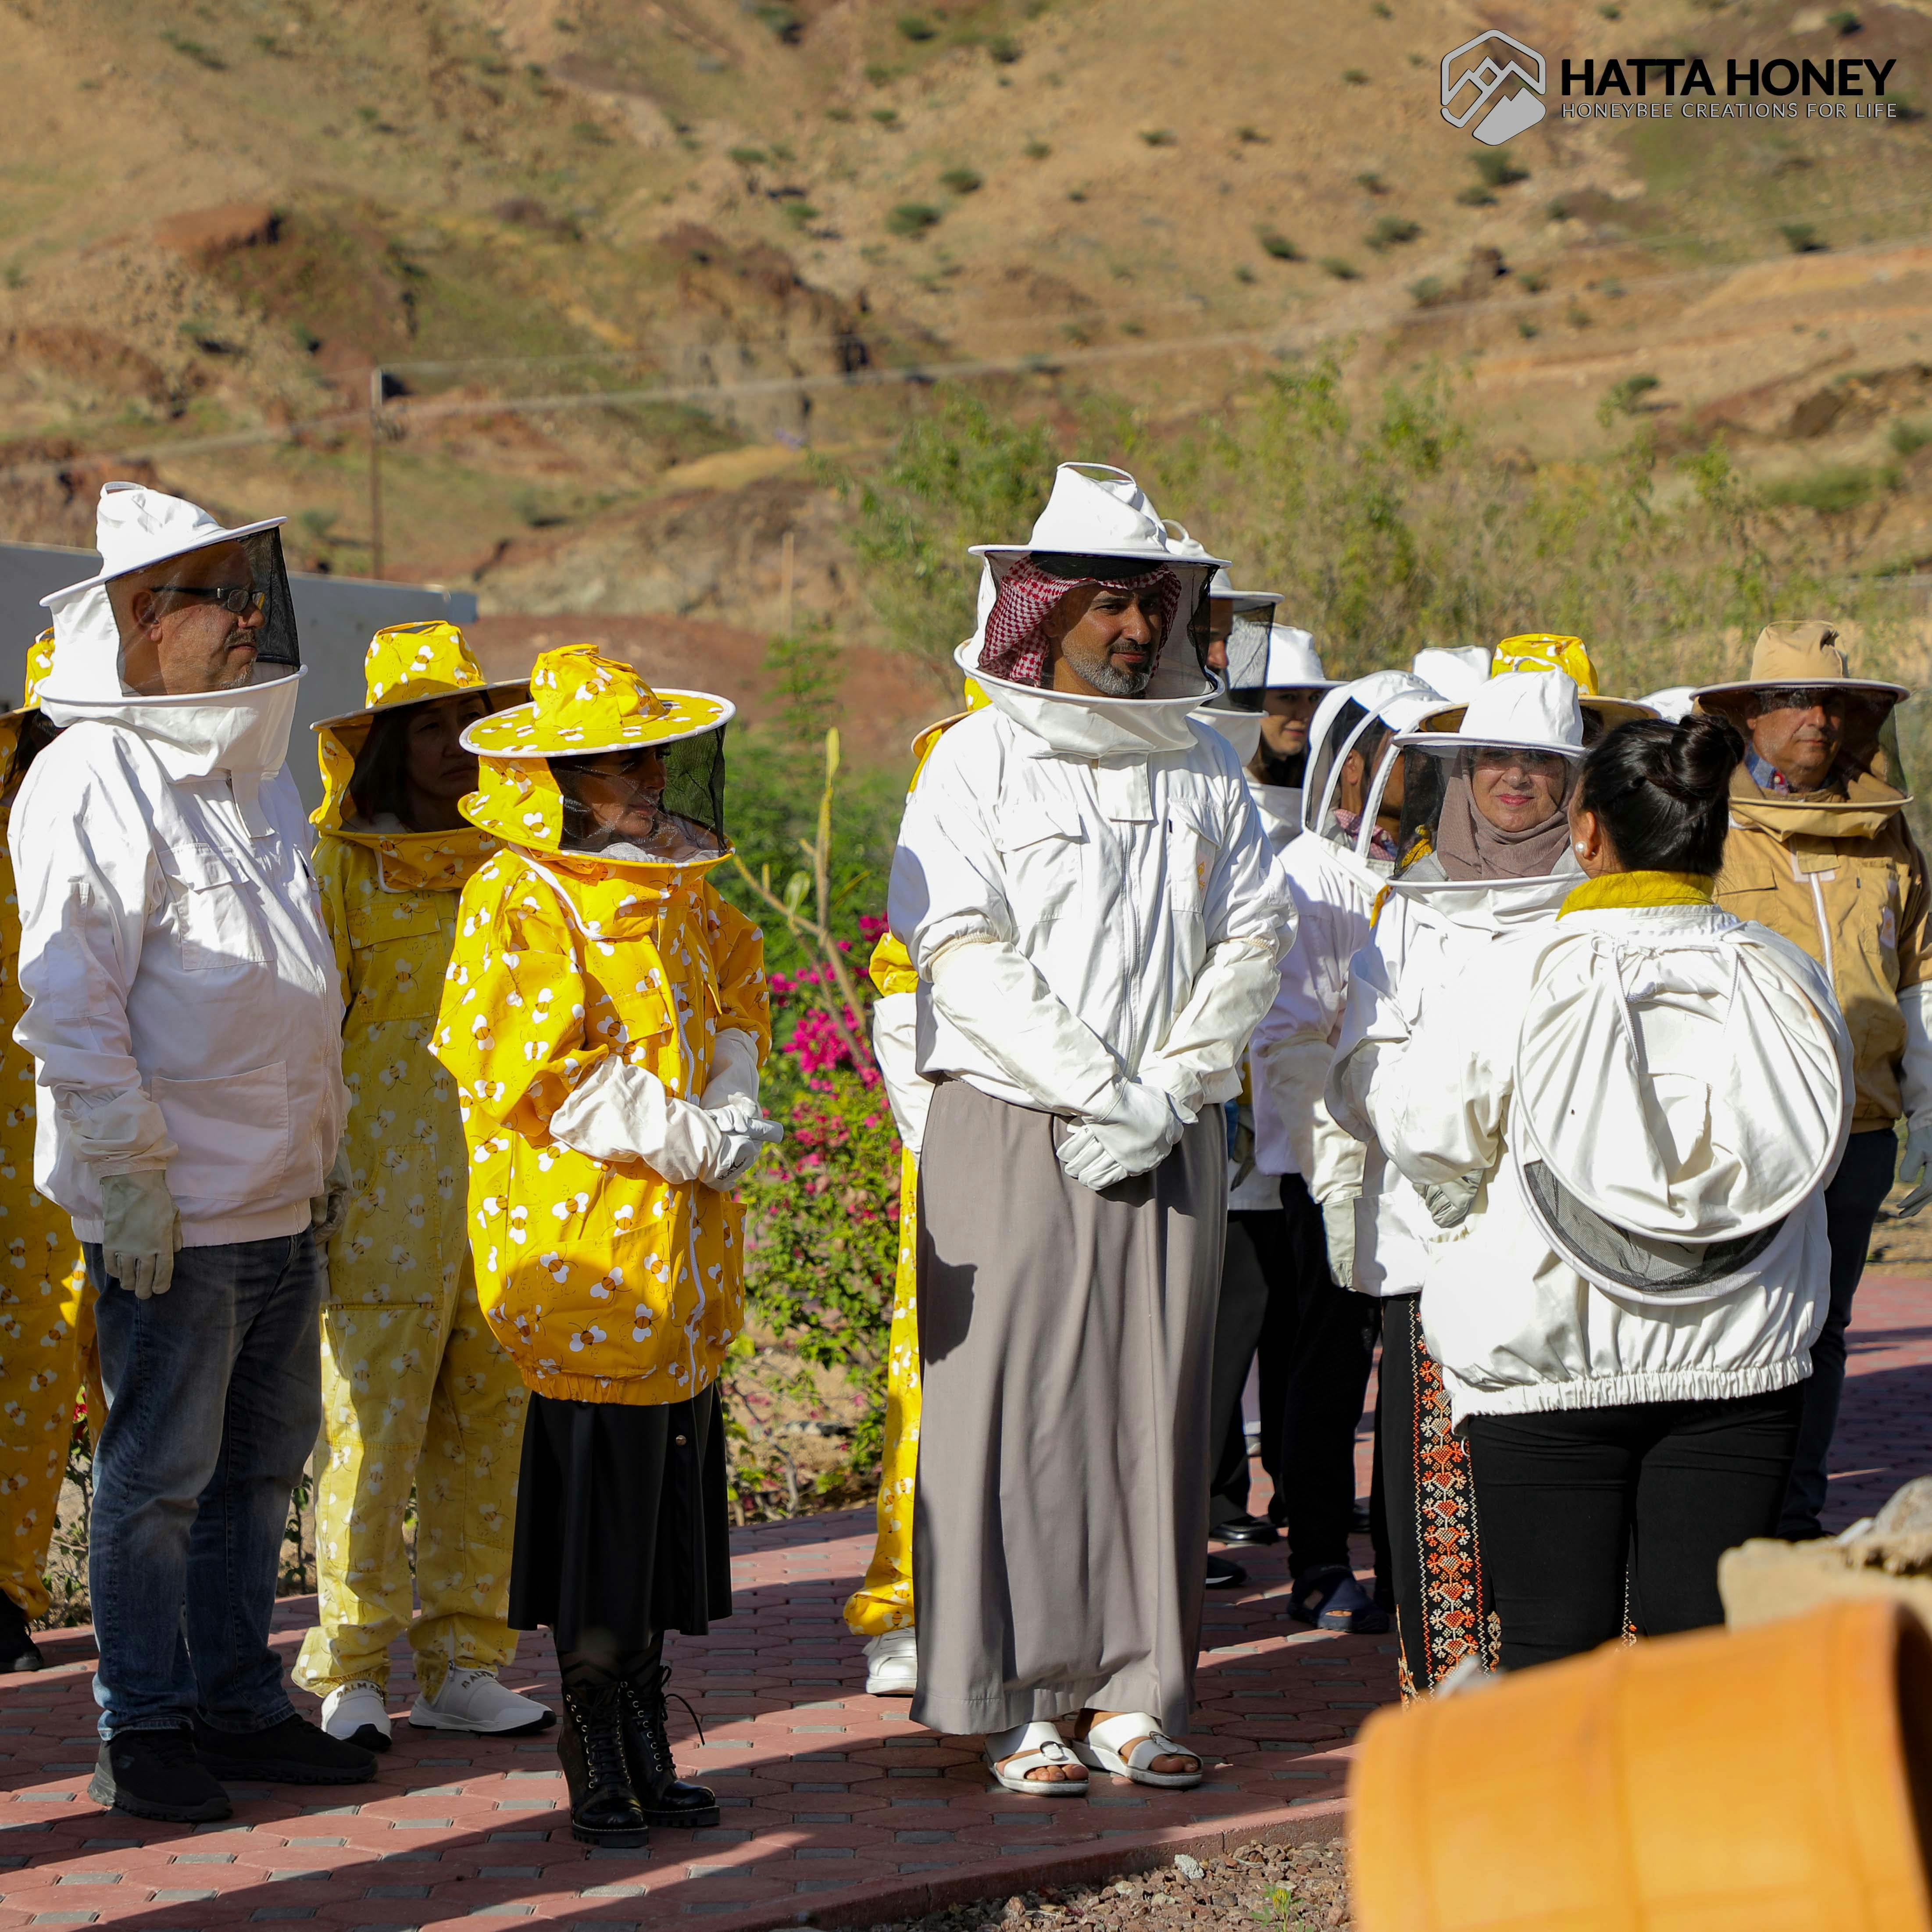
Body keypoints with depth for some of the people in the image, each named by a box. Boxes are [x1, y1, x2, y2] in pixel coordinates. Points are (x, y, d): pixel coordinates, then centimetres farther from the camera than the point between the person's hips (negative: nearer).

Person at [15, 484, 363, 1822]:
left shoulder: (258, 773, 15)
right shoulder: (94, 781, -12)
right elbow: (70, 997, -15)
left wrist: (326, 1141, 21)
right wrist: (131, 1171, -17)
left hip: (285, 1205, 8)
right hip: (172, 1208, -8)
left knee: (262, 1463, 14)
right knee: (159, 1474, -1)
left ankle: (239, 1704, 24)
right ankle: (145, 1728, 9)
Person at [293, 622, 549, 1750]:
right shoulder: (343, 866, 0)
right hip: (387, 1191, -5)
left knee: (489, 1427, 5)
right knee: (373, 1432, -6)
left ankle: (465, 1665, 13)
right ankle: (351, 1675, 2)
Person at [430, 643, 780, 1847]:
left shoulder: (684, 896, 14)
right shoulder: (516, 903, -9)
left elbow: (735, 1009, 22)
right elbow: (529, 1078, -15)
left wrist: (732, 1118, 2)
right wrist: (682, 1137, -16)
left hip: (686, 1244, 7)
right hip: (578, 1238, -7)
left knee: (672, 1467, 9)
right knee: (595, 1464, -4)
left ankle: (643, 1740, 19)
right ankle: (598, 1756, 7)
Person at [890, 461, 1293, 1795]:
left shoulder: (1203, 769, 12)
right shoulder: (980, 761, 0)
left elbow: (1254, 938, 7)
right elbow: (964, 952, -9)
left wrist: (1166, 1096, -6)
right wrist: (1103, 1090, -13)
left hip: (1172, 1142, 4)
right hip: (1012, 1133, -3)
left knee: (1155, 1408, 4)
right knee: (1018, 1410, -3)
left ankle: (1135, 1690, 11)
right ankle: (1017, 1703, 3)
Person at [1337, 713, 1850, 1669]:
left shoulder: (1508, 980, -11)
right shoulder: (1790, 980, 0)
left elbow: (1433, 1142, -2)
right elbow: (1814, 1144, 12)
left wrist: (1375, 1041, 16)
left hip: (1547, 1360, -3)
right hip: (1738, 1366, 3)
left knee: (1555, 1640, 3)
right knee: (1700, 1633, 5)